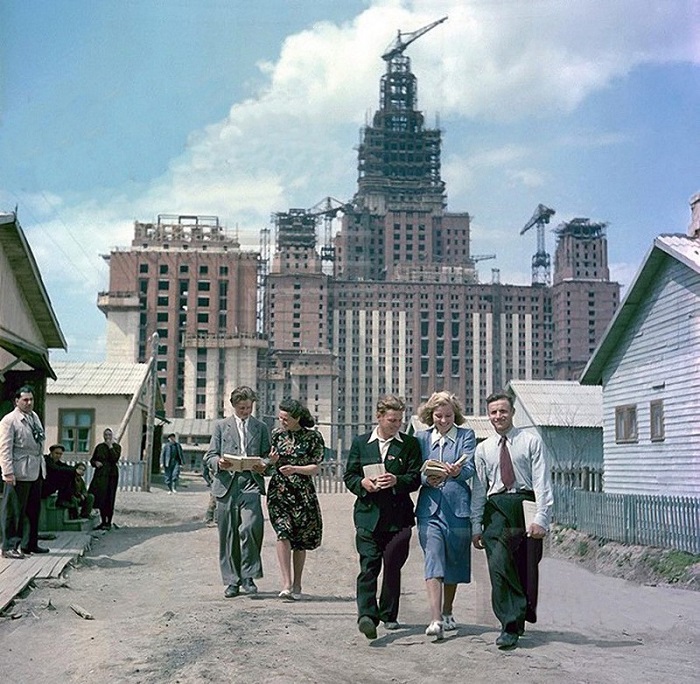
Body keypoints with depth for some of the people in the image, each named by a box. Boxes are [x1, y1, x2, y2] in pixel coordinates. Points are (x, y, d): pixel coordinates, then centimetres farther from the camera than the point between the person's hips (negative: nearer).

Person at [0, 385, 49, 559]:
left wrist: (42, 464, 17)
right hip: (19, 473, -8)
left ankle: (29, 544, 23)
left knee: (33, 510, 13)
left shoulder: (34, 416, 16)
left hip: (35, 471, 8)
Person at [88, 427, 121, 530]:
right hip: (100, 474, 4)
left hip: (111, 475, -4)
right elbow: (92, 460, 17)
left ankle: (108, 523, 5)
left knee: (108, 499, -4)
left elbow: (115, 459, -15)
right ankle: (103, 521, 14)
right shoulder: (99, 447, 12)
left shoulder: (117, 447, 1)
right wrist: (96, 463, -4)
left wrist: (110, 446, -14)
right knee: (99, 498, 3)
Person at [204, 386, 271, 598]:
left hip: (250, 483, -1)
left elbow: (267, 457, 16)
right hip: (226, 485, 1)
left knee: (250, 528, -20)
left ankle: (248, 576, -6)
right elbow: (209, 457, 9)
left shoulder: (261, 428, 16)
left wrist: (264, 466, -7)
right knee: (228, 535, 3)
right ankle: (232, 581, 13)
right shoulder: (221, 426, 15)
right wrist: (219, 463, -14)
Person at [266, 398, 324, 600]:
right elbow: (269, 464, 14)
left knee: (300, 541, 6)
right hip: (279, 491, 1)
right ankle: (286, 584, -20)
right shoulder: (276, 434, 7)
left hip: (303, 493, -1)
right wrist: (271, 461, -9)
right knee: (283, 532, -17)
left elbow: (315, 468, -3)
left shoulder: (313, 437, -1)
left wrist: (295, 469, -20)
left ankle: (297, 585, 19)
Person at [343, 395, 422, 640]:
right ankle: (367, 615, -15)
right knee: (368, 565, -9)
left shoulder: (410, 444, 7)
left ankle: (389, 614, 20)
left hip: (398, 516, 0)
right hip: (368, 514, 0)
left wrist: (397, 480, -16)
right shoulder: (360, 443, 10)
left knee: (392, 566, 6)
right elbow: (349, 476, 10)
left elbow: (415, 478, 2)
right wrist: (363, 483, -10)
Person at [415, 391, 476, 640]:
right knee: (433, 560, -12)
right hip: (430, 507, 0)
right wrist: (427, 478, -19)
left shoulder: (466, 436, 5)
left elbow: (469, 469, -9)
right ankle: (436, 619, -19)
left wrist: (456, 472, -31)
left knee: (453, 561, 11)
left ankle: (447, 613, 29)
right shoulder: (421, 438, 10)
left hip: (457, 507, 0)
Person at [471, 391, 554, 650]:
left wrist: (541, 518, -12)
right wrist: (476, 526, 8)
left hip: (525, 505, -1)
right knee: (499, 565, -13)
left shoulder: (531, 442, 5)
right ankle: (510, 626, -10)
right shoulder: (483, 449, 14)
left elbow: (541, 481, -2)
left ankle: (523, 614, 24)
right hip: (496, 509, 1)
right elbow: (478, 489, 14)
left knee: (526, 568, 4)